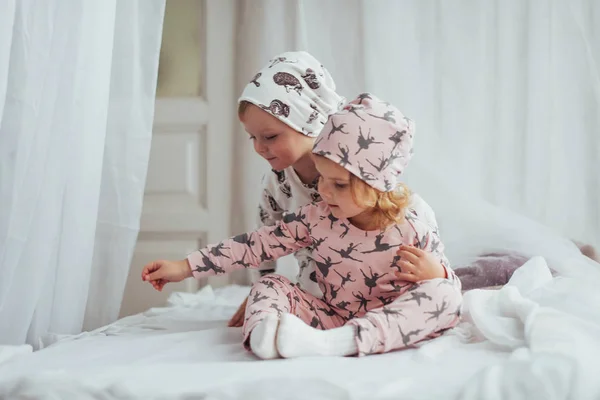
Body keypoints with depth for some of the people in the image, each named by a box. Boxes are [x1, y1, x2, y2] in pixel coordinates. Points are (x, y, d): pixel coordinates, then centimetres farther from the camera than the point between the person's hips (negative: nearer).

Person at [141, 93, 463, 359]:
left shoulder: (413, 234, -9)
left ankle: (332, 343, -43)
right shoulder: (316, 219, -2)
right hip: (331, 317, 3)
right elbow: (258, 244, -1)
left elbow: (450, 286, 0)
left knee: (444, 295, -30)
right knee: (270, 286, -7)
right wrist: (186, 267, -3)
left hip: (388, 326, -3)